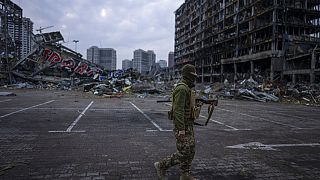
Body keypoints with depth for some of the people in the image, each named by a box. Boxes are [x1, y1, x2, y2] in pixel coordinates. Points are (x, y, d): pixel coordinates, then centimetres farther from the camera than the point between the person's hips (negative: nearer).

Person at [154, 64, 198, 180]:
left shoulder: (187, 89, 14)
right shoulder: (181, 89, -19)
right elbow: (178, 110, -25)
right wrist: (181, 129, -27)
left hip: (188, 125, 10)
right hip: (182, 127, -10)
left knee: (190, 151, 13)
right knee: (183, 154, -5)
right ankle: (161, 166, 10)